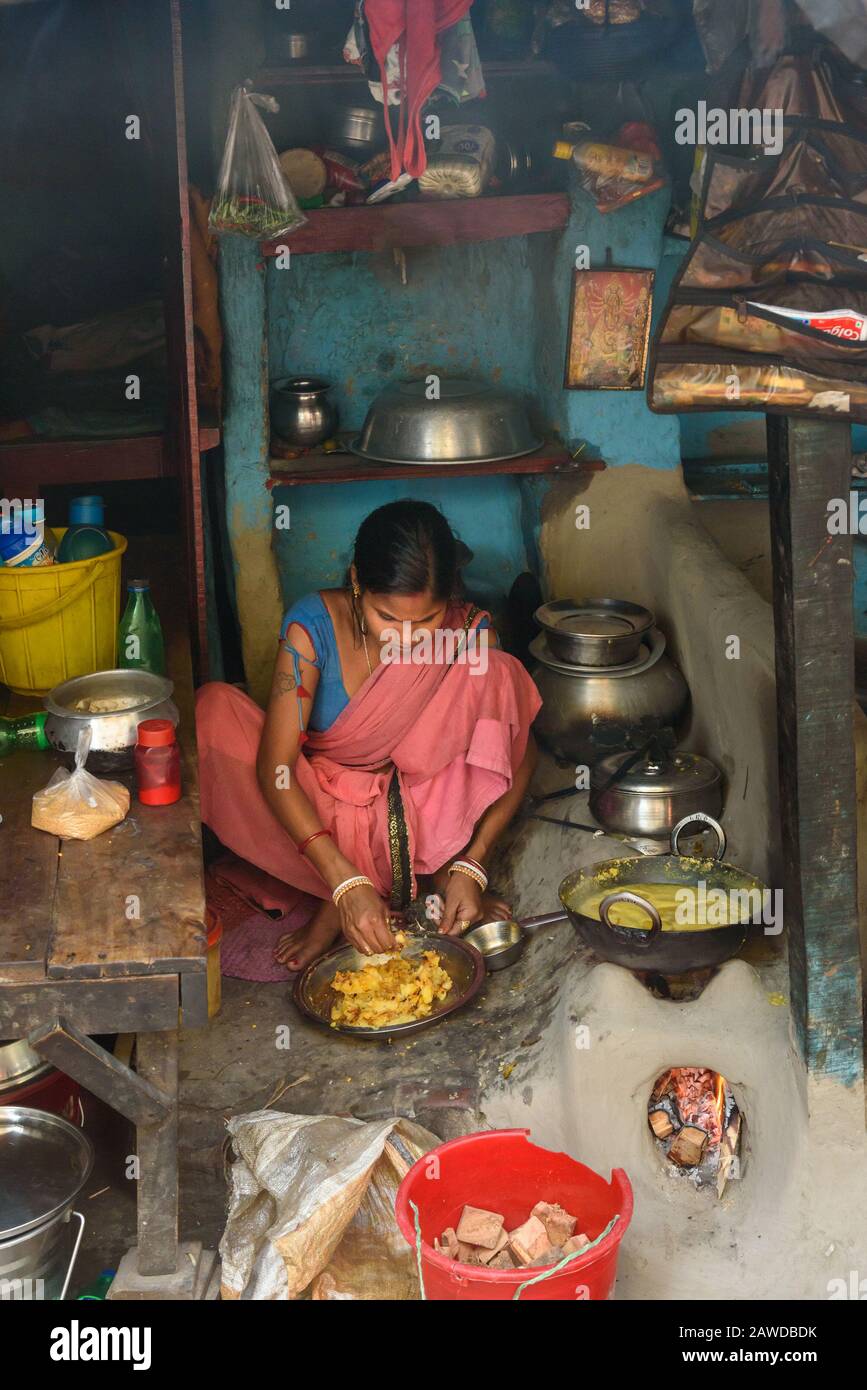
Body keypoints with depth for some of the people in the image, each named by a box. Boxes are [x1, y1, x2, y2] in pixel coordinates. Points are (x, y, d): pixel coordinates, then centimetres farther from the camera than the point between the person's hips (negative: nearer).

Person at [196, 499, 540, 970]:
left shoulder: (470, 634, -14)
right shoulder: (314, 625, -19)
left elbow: (520, 755, -12)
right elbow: (275, 768, -24)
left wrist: (472, 864, -26)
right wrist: (347, 884, -36)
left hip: (421, 816, 0)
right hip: (322, 818, 0)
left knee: (495, 674, -23)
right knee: (214, 707, -26)